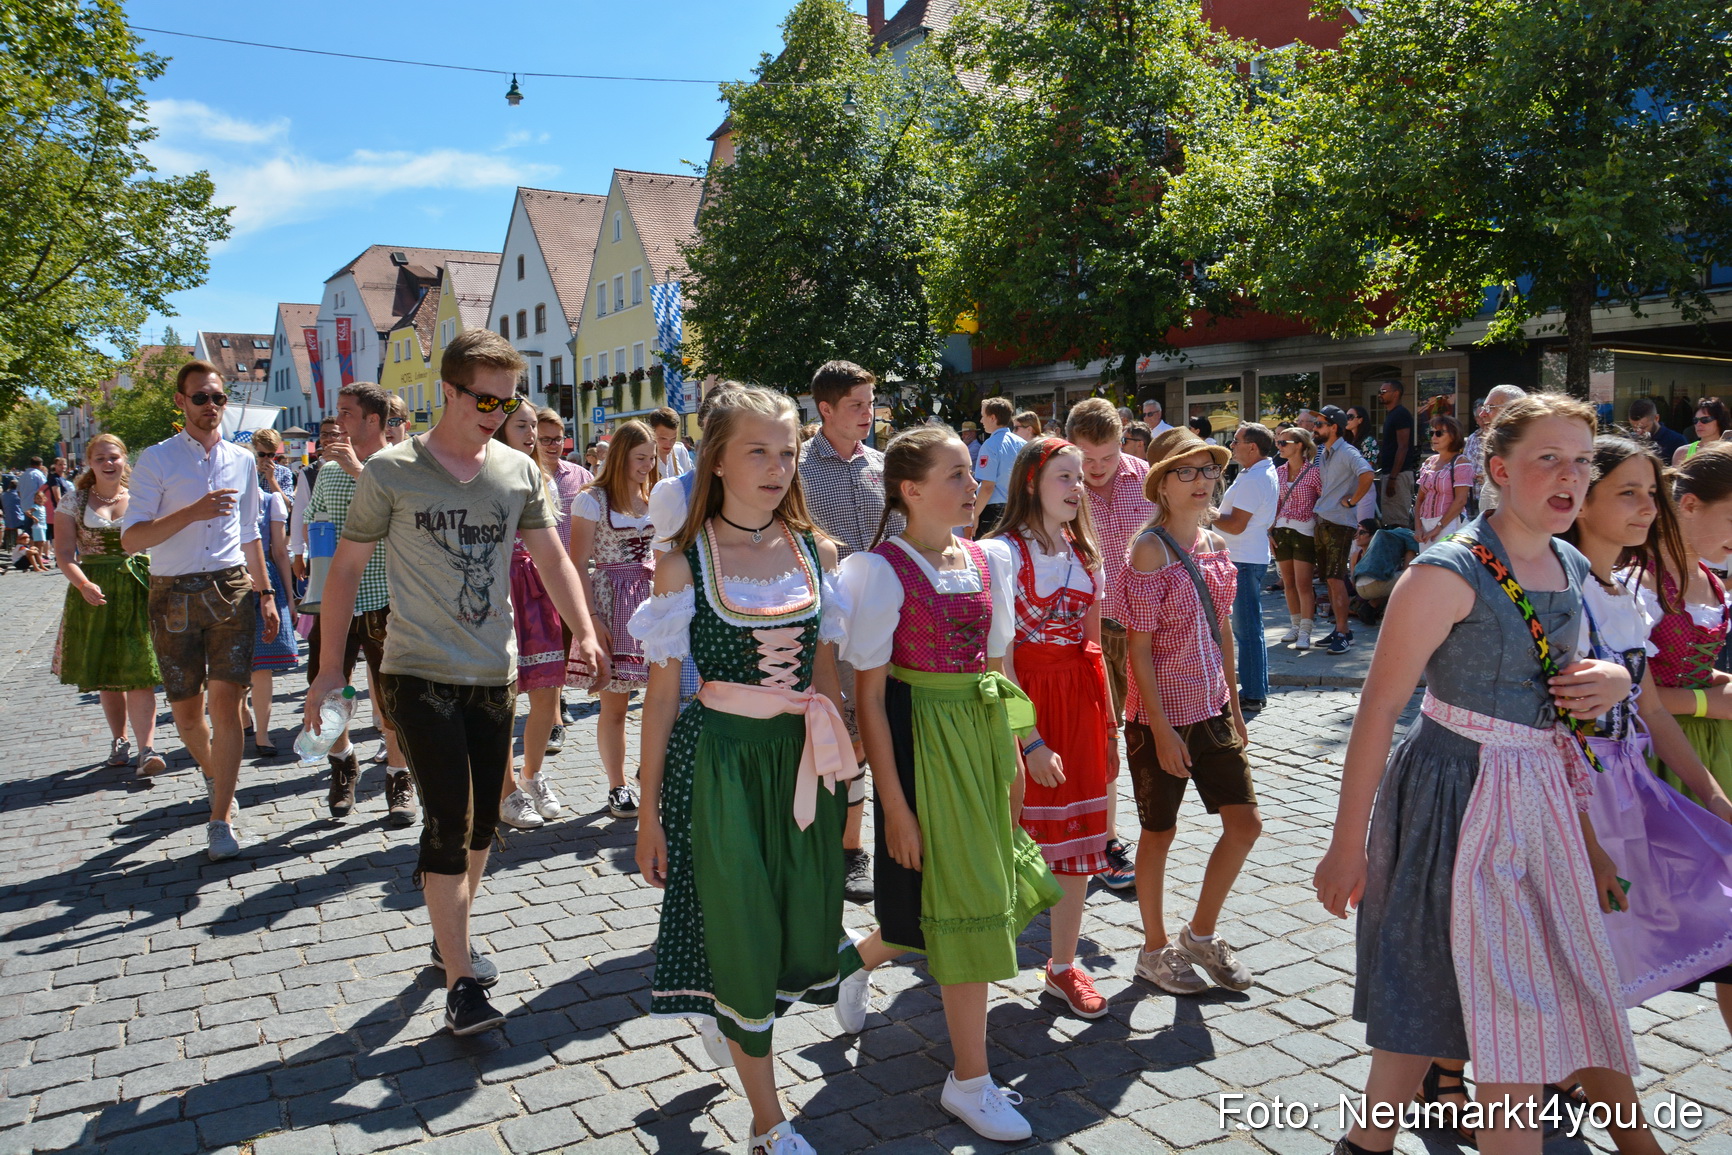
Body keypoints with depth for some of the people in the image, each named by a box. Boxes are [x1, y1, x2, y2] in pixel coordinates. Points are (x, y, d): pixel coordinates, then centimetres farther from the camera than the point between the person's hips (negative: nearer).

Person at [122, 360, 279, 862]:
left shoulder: (242, 460, 10)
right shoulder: (156, 460, -1)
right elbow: (131, 539, -7)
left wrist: (267, 594, 17)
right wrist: (191, 513, -20)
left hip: (231, 590, 1)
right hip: (174, 594, -1)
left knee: (226, 703, -8)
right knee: (186, 712, 8)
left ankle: (221, 819, -3)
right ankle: (213, 774, 39)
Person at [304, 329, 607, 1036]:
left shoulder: (519, 470, 4)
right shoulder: (391, 471, -5)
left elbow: (551, 558, 4)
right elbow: (346, 568, 0)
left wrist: (583, 631, -13)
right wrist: (330, 668, -2)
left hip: (493, 673, 4)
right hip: (419, 675, -4)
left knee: (482, 822, 12)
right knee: (450, 822, -9)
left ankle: (450, 936, 35)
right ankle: (461, 983, 0)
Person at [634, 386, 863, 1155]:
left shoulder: (815, 552, 3)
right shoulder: (684, 563, -7)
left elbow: (825, 671, 10)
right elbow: (663, 692, -3)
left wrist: (842, 775, 11)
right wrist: (649, 810, -2)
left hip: (802, 759, 4)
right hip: (718, 761, -4)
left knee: (807, 929, 12)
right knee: (739, 933, 5)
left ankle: (725, 1011, 47)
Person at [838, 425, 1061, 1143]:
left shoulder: (981, 563, 6)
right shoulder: (884, 572, -14)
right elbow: (870, 696, -14)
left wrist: (1011, 748, 9)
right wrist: (894, 804, -15)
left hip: (982, 735, 7)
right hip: (922, 737, -7)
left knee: (972, 893, 15)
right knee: (965, 903, 1)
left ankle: (861, 954, 44)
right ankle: (969, 1083, 19)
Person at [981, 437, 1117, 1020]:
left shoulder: (1084, 555, 10)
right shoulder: (1002, 553, -11)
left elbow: (1092, 647, 13)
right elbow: (998, 660, -15)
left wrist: (1108, 724, 9)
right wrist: (1030, 740, -18)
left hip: (1080, 704, 6)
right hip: (1022, 703, -6)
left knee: (1078, 840, 9)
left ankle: (1063, 967, 24)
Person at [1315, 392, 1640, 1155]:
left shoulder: (1573, 570, 7)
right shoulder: (1449, 573, -17)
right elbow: (1378, 708, -17)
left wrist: (1610, 678, -3)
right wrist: (1347, 844, -16)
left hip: (1539, 799, 7)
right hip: (1458, 797, -7)